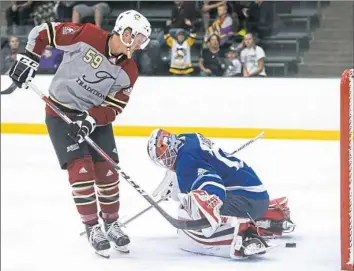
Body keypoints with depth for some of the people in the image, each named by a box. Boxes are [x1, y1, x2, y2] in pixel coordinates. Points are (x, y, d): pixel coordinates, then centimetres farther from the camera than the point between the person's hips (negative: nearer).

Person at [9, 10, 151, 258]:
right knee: (81, 168, -13)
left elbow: (113, 108, -10)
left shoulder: (129, 72, -7)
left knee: (107, 172, 2)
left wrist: (91, 120, -27)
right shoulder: (86, 35, -19)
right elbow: (42, 32, -12)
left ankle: (112, 223, 22)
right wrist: (28, 60, -18)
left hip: (97, 117, 4)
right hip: (61, 112, -4)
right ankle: (92, 227, -1)